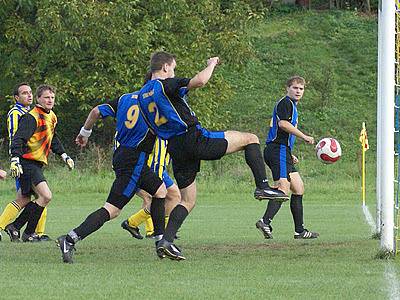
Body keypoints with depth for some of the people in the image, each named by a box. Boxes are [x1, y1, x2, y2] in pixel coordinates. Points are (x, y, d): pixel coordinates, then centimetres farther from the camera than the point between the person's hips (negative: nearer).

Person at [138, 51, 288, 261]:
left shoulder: (143, 95, 15)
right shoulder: (166, 85, -9)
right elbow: (200, 81, -24)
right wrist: (211, 64, -4)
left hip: (175, 148, 8)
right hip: (195, 138, -8)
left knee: (187, 201, 15)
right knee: (251, 139, 3)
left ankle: (166, 241, -2)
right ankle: (262, 187, -7)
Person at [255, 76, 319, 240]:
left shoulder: (292, 105, 27)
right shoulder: (285, 102, -6)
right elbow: (283, 123, -22)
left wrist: (289, 155, 28)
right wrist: (304, 137, -18)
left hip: (282, 152, 10)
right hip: (278, 150, -10)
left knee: (298, 188, 10)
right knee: (284, 187, -21)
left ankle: (300, 230, 11)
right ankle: (265, 221, -35)